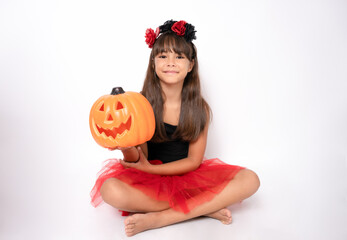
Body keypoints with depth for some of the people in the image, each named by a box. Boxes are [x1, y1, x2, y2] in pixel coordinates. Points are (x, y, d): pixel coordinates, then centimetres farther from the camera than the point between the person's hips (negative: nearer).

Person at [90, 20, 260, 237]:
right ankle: (205, 208, -21)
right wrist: (126, 147, -30)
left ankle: (158, 218, -24)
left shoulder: (199, 108, -4)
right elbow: (137, 160, -6)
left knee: (250, 180, -21)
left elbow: (193, 161, -5)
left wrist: (151, 169, -17)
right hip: (149, 181, -1)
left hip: (187, 177, 2)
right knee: (110, 190, -33)